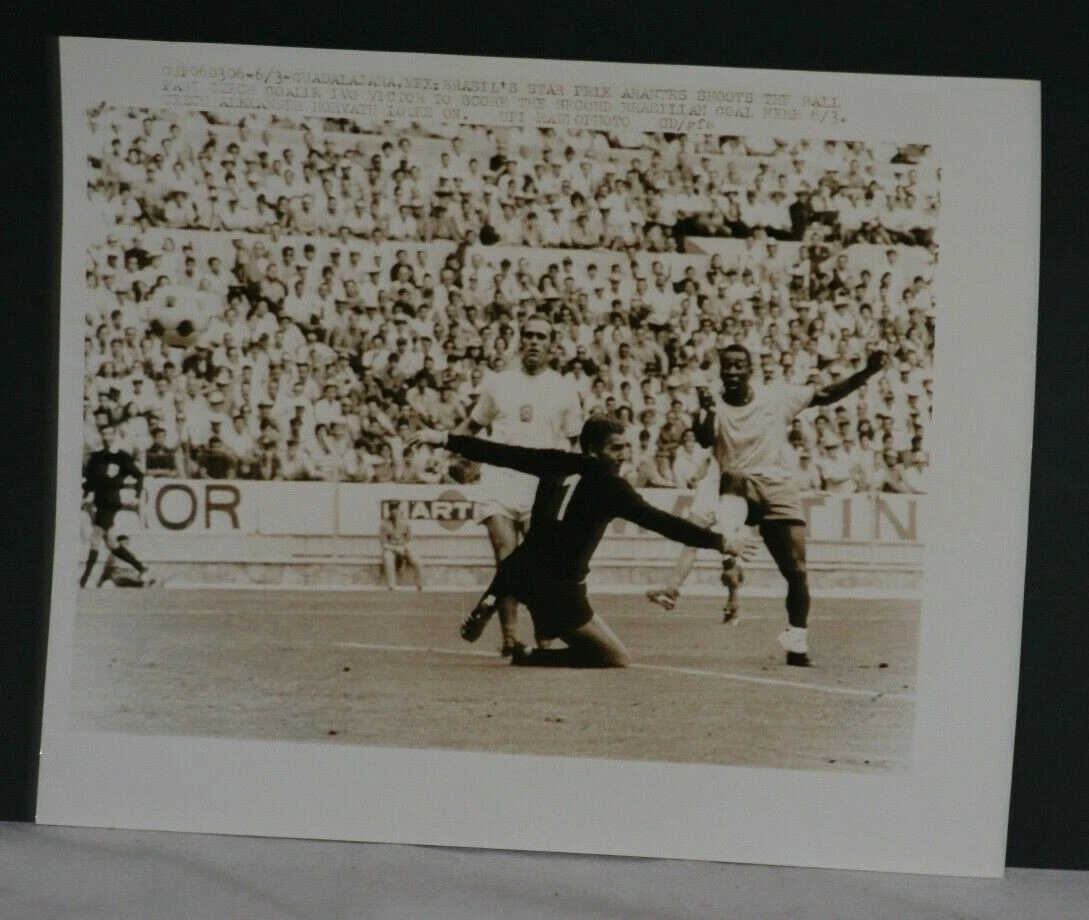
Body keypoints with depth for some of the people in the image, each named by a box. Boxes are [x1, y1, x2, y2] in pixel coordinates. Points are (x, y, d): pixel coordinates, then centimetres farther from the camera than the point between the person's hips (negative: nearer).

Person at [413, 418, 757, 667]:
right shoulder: (608, 484, -8)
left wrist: (444, 439, 20)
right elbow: (660, 521, -13)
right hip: (559, 589, -7)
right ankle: (530, 657, -11)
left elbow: (500, 453, 11)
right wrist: (720, 542, -12)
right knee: (619, 658, 0)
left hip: (520, 572, 7)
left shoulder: (555, 463, 7)